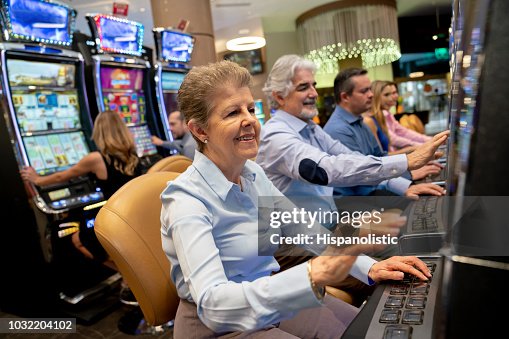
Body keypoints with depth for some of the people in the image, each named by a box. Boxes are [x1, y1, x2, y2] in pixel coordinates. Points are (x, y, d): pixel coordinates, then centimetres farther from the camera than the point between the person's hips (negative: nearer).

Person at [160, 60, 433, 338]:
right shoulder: (187, 199, -24)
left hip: (269, 300, 6)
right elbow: (211, 304, -35)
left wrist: (368, 267, -10)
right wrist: (313, 275, -46)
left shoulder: (253, 174, -3)